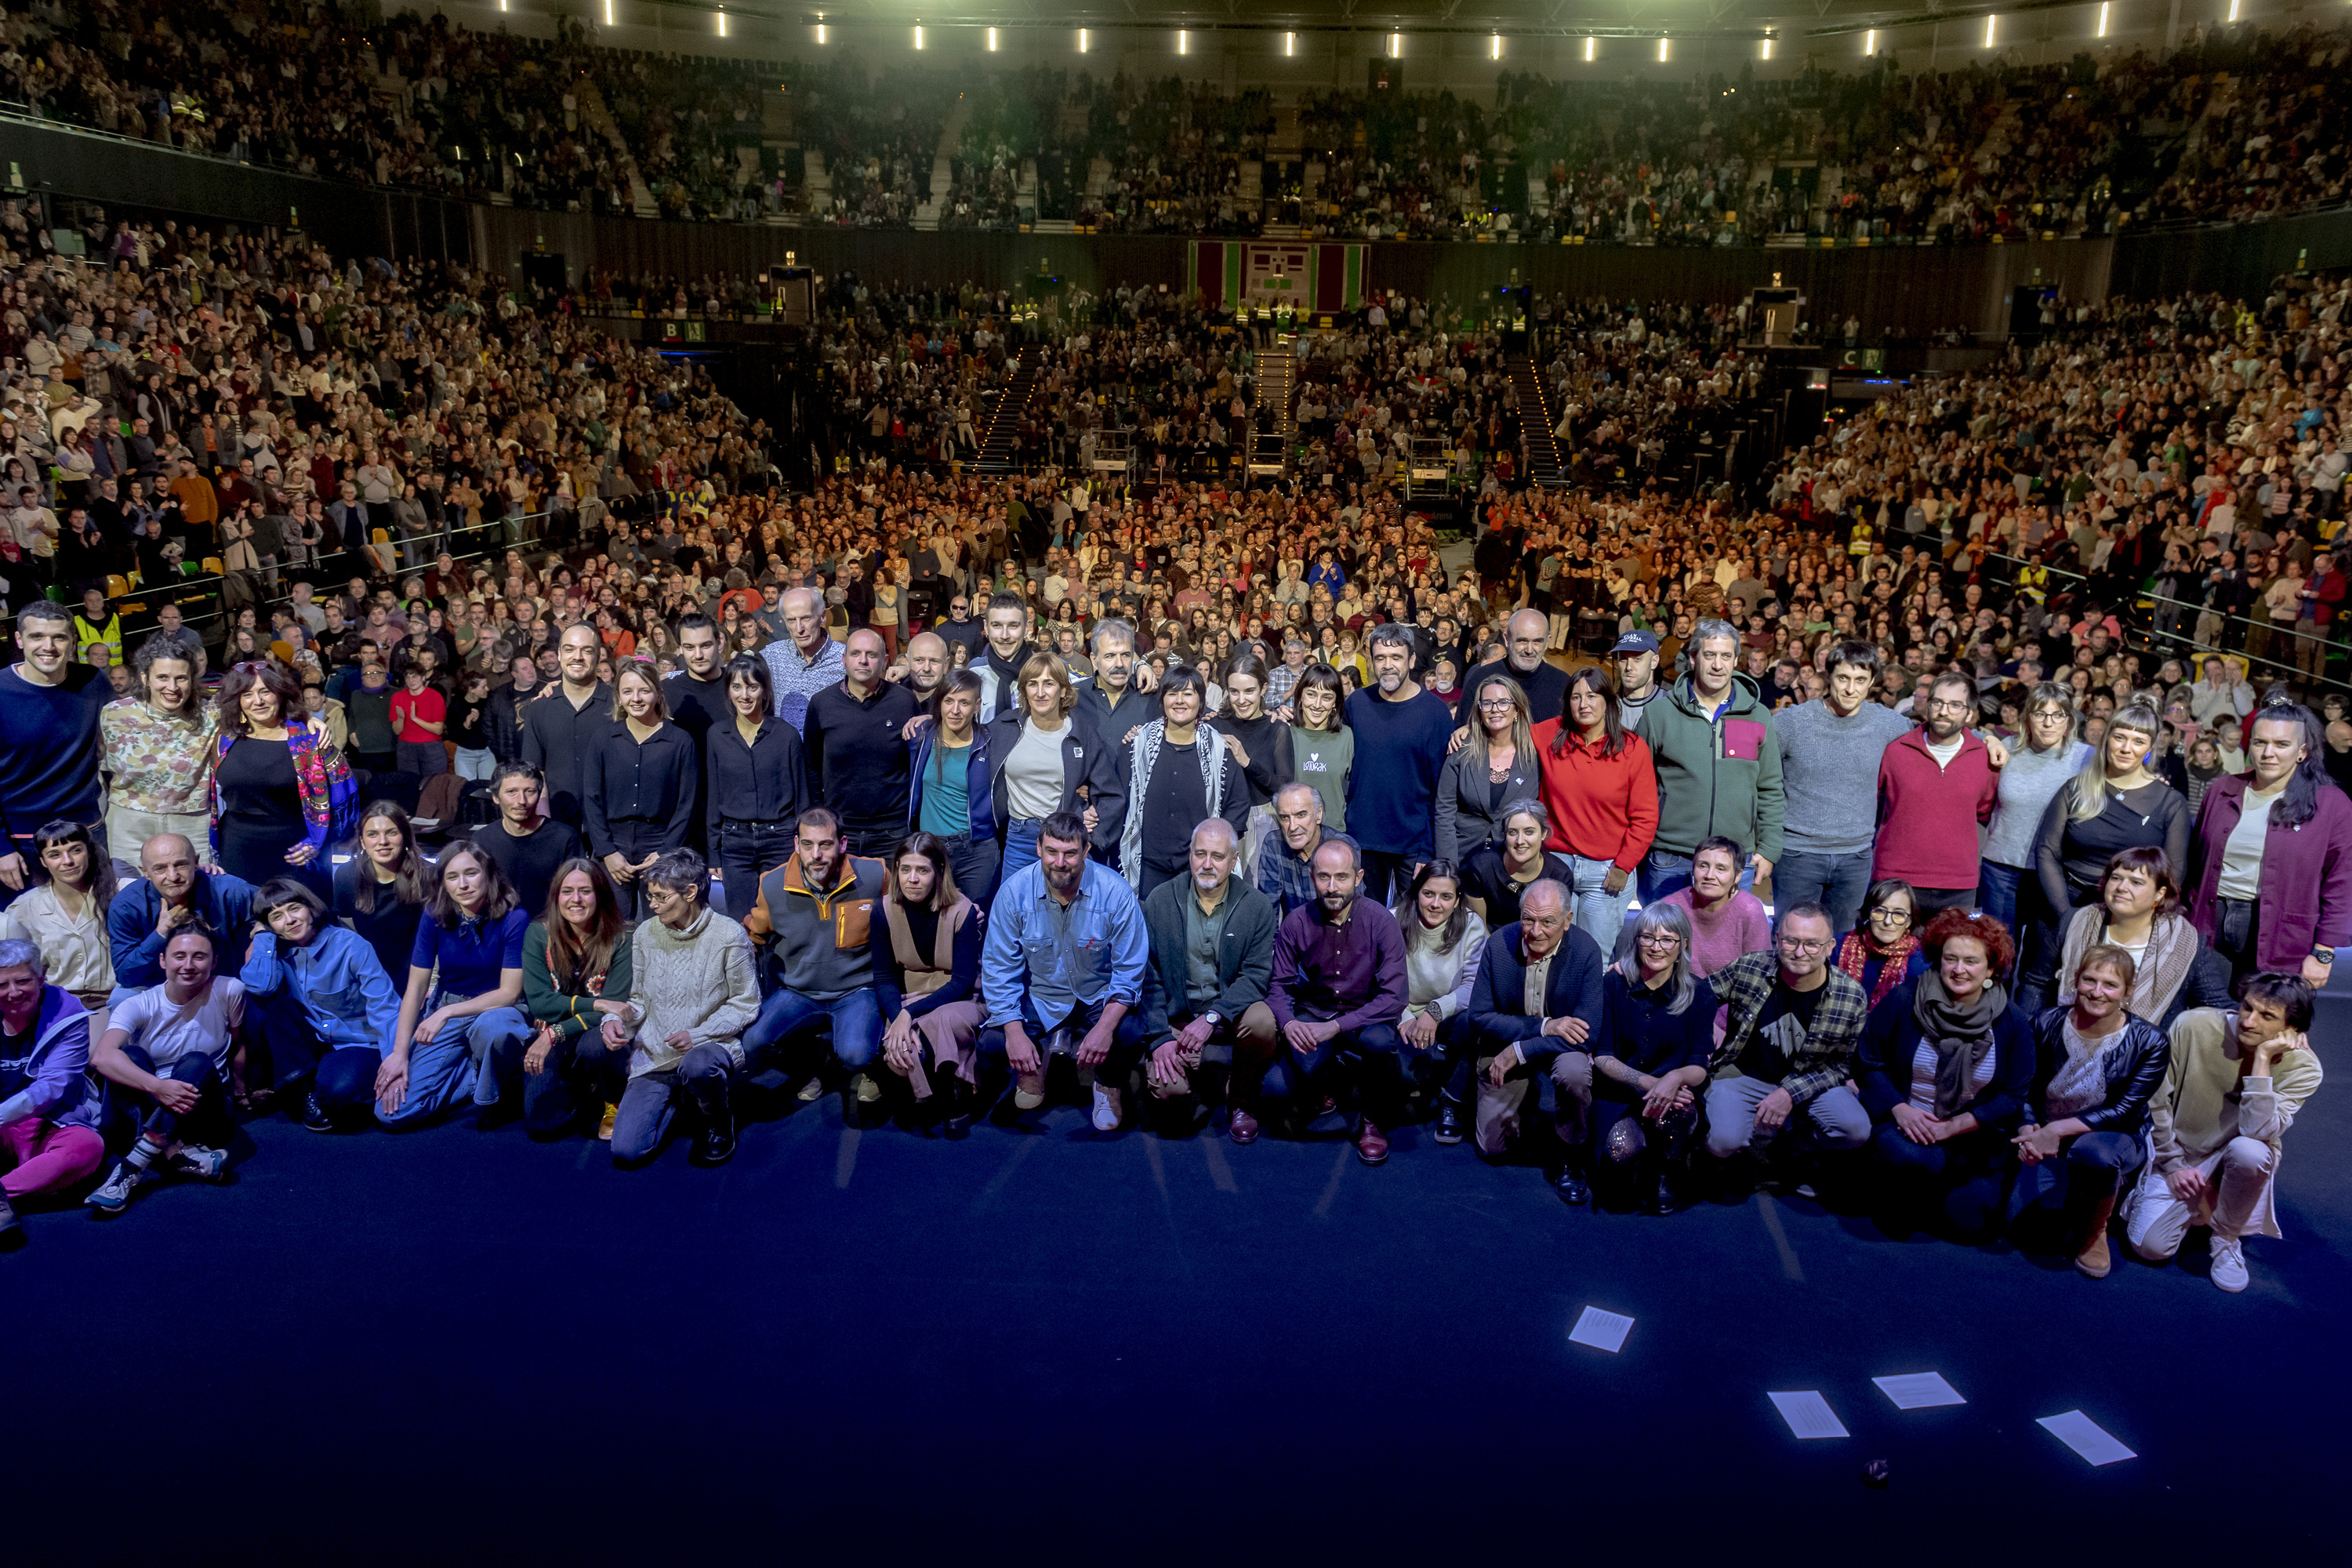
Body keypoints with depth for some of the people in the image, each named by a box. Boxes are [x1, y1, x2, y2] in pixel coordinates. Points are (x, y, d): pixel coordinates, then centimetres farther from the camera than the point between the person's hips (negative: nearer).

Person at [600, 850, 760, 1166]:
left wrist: (696, 1035, -18)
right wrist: (615, 1019, -8)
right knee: (626, 1151, -12)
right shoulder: (646, 934, 3)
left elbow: (745, 1004, -5)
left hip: (712, 1046, -3)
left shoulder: (729, 936, -10)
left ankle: (720, 1124, -6)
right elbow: (640, 999, 14)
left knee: (697, 1067, -42)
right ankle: (673, 1098, 21)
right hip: (654, 1055, 4)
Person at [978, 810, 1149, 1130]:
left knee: (1129, 1034, -31)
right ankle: (1034, 1063, 15)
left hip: (1099, 999, -1)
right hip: (1039, 999, 2)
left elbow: (1131, 969, -14)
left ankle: (1107, 1085, 7)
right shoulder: (1014, 891, -13)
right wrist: (1014, 1031, -21)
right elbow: (999, 969, -9)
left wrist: (1105, 1026, -29)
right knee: (993, 1042, -24)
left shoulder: (1115, 891, -17)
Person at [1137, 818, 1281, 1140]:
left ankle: (1242, 1102, -3)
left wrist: (1212, 1018, -25)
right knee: (1166, 1089, -25)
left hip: (1232, 1015, 0)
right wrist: (1160, 1038, -13)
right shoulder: (1160, 901, -1)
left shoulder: (1259, 907, -2)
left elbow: (1255, 976, -10)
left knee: (1262, 1021, -34)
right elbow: (1148, 976, -2)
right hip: (1177, 1018, 0)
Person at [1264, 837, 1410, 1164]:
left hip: (1366, 1018, -2)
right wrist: (1288, 1022, -25)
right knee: (1277, 1088, -22)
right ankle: (1334, 1078, 13)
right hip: (1312, 1017, 2)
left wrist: (1336, 1027, -29)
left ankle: (1374, 1119, -6)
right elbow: (1279, 986, -1)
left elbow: (1394, 996, -19)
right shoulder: (1295, 923, -7)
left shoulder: (1381, 921, -15)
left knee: (1378, 1040, -38)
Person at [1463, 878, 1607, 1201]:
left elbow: (1587, 1033, -27)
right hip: (1504, 1042, 2)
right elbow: (1480, 1016, -16)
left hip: (1563, 1045, -1)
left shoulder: (1586, 951, -24)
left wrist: (1519, 1052, -29)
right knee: (1492, 1148, 4)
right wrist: (1543, 1026, -28)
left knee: (1574, 1073, -37)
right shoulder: (1500, 943, -20)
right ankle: (1525, 1092, 36)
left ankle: (1571, 1157, -8)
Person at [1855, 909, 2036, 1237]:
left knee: (1971, 1218, -16)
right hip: (1905, 1121, -2)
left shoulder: (2011, 1022, -3)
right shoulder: (1903, 1001, -7)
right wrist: (1899, 1109, -17)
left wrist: (1953, 1126, -14)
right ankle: (1898, 1195, 1)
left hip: (1973, 1134, 2)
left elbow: (2014, 1097, -2)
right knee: (1909, 1158, -35)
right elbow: (1868, 1062, -1)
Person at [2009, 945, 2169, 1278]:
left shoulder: (2150, 1042, -14)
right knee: (2019, 1220, -16)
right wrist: (2028, 1131, -22)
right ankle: (2074, 1196, 21)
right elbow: (2027, 1091, -2)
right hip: (2050, 1142, 3)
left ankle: (2093, 1232, -9)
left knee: (2092, 1150, -40)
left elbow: (2124, 1111, -18)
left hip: (2117, 1140, -3)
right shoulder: (2048, 1024, -9)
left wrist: (2059, 1129, -28)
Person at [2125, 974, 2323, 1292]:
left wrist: (2263, 1057, -33)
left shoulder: (2302, 1068, -17)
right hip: (2179, 1155, 0)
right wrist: (2174, 1165, -8)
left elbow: (2257, 1131, -33)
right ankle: (2194, 1202, 18)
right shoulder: (2193, 1027, -18)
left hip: (2235, 1162, 0)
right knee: (2151, 1247, -17)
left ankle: (2226, 1239, -9)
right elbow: (2156, 1101, -7)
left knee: (2249, 1150, -38)